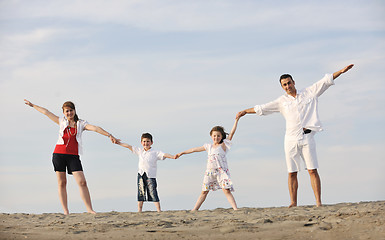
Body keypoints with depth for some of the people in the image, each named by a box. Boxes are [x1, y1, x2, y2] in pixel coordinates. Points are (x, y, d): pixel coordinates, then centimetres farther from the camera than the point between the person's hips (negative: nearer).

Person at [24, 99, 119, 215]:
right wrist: (32, 105, 29)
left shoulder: (81, 123, 8)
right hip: (59, 154, 1)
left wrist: (109, 135, -18)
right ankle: (65, 211, 6)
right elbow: (46, 112, 20)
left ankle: (89, 209, -9)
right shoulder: (61, 121, 12)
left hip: (73, 156, -1)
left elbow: (95, 128, -5)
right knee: (62, 183, 2)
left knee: (82, 182, -10)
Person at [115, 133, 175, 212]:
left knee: (153, 194, -9)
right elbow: (129, 146, 19)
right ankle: (139, 210, 14)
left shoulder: (155, 153, -2)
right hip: (141, 174, 4)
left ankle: (159, 210, -7)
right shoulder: (140, 151, 12)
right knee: (140, 194, 8)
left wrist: (173, 157, -32)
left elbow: (164, 155, -15)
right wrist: (119, 143, 24)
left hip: (151, 176, -4)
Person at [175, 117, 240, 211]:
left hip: (221, 171, -5)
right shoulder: (208, 147, 16)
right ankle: (194, 210, 11)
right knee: (204, 191, 8)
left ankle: (235, 209, -20)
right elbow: (195, 149, 23)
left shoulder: (223, 145, 3)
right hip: (209, 172, 5)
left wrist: (236, 120, -7)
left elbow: (232, 133, -2)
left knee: (226, 190, -15)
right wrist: (182, 153, 30)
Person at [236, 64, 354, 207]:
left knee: (313, 170, -7)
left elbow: (325, 81, 9)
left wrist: (341, 71, 4)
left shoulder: (309, 93, 10)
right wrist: (245, 112, 22)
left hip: (307, 137, -2)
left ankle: (318, 202, -8)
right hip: (291, 139, 2)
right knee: (292, 173, 0)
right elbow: (262, 108, 19)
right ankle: (293, 203, 5)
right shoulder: (281, 101, 13)